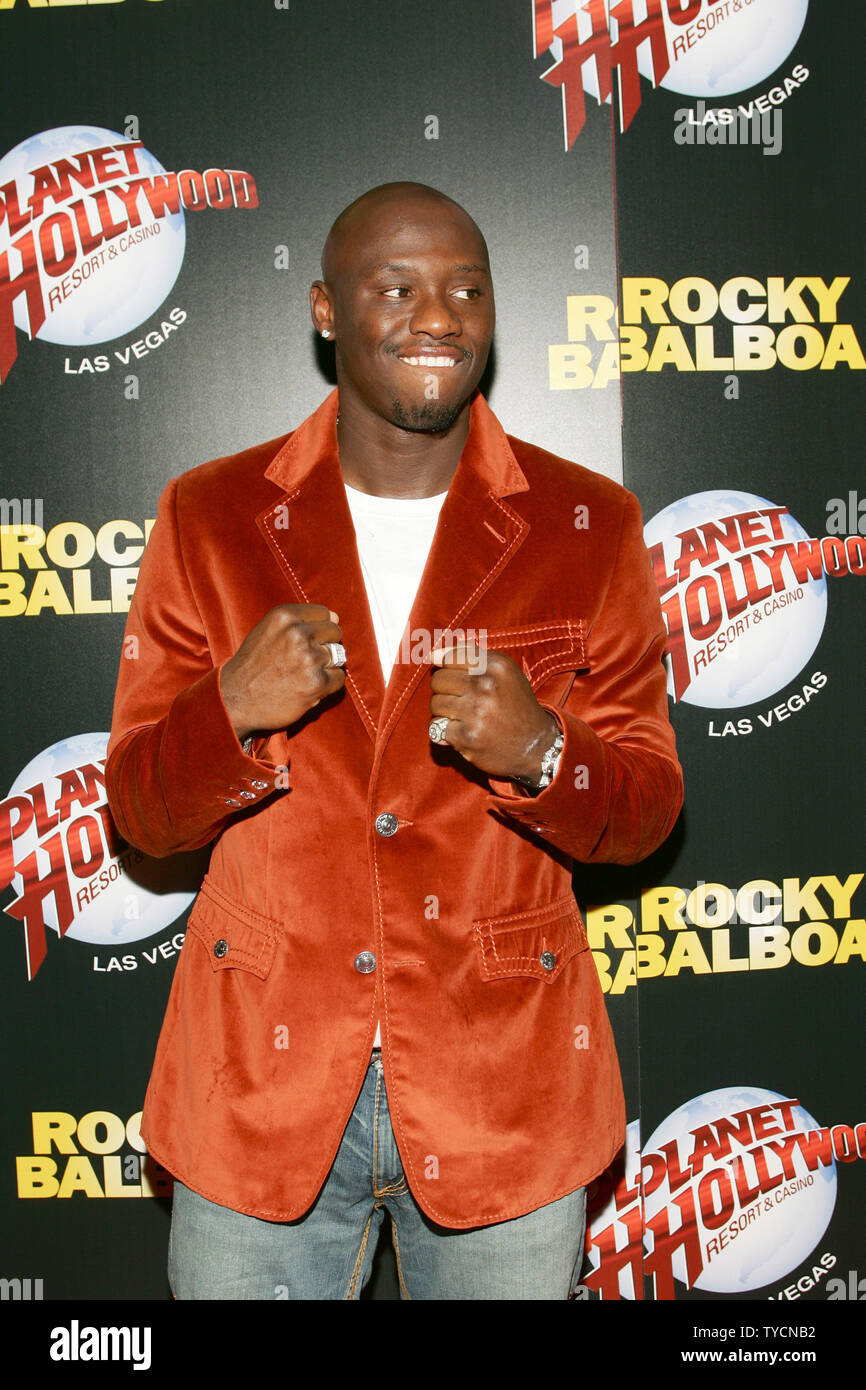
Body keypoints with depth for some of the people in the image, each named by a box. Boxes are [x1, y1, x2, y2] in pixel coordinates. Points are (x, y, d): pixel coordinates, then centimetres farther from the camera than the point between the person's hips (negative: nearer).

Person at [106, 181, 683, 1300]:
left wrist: (539, 753, -21)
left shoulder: (587, 526, -2)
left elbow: (645, 810, 1)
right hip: (263, 1083, 1)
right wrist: (235, 710, -21)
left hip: (501, 1089, 0)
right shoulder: (210, 518, -1)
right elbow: (138, 809, 0)